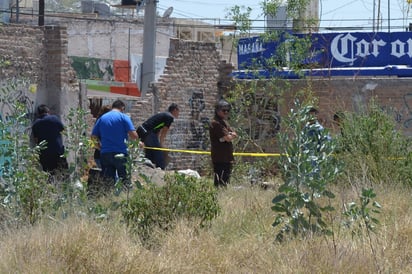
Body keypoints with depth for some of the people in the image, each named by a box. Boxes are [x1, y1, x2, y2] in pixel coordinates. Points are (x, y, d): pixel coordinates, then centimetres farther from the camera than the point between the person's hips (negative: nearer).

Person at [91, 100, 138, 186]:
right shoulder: (123, 117, -3)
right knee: (125, 179, 2)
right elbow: (134, 135, -10)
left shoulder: (101, 118, 11)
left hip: (104, 154, 4)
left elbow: (94, 137, 10)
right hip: (120, 153, -4)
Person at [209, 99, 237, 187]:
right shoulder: (215, 123, -13)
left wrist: (229, 135, -9)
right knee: (220, 183, -12)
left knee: (226, 181, 13)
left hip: (227, 158, 10)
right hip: (219, 159, -10)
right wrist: (231, 135, 2)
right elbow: (228, 138, -19)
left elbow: (235, 135, 10)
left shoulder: (224, 123, 19)